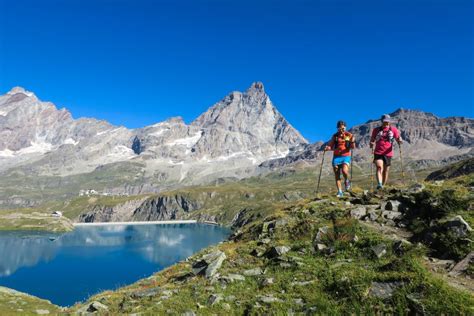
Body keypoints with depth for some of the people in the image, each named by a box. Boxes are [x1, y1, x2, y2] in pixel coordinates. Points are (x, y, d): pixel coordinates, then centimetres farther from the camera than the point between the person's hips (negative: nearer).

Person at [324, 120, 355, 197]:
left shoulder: (349, 135, 3)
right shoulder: (335, 136, 8)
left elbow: (353, 147, -3)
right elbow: (331, 146, 11)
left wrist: (352, 142, -23)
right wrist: (327, 148, -11)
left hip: (346, 157, -2)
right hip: (336, 157, 2)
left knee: (344, 171, -27)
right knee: (337, 176, -2)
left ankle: (347, 181, 5)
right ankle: (340, 192, 6)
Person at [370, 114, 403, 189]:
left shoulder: (393, 129, 7)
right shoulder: (376, 130, 7)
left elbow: (398, 140, 8)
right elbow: (372, 140, 11)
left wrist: (400, 141, -17)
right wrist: (371, 145, -12)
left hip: (388, 153, 1)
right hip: (378, 153, -1)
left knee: (386, 171, 7)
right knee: (379, 167, -20)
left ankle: (383, 186, 19)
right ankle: (379, 184, -32)